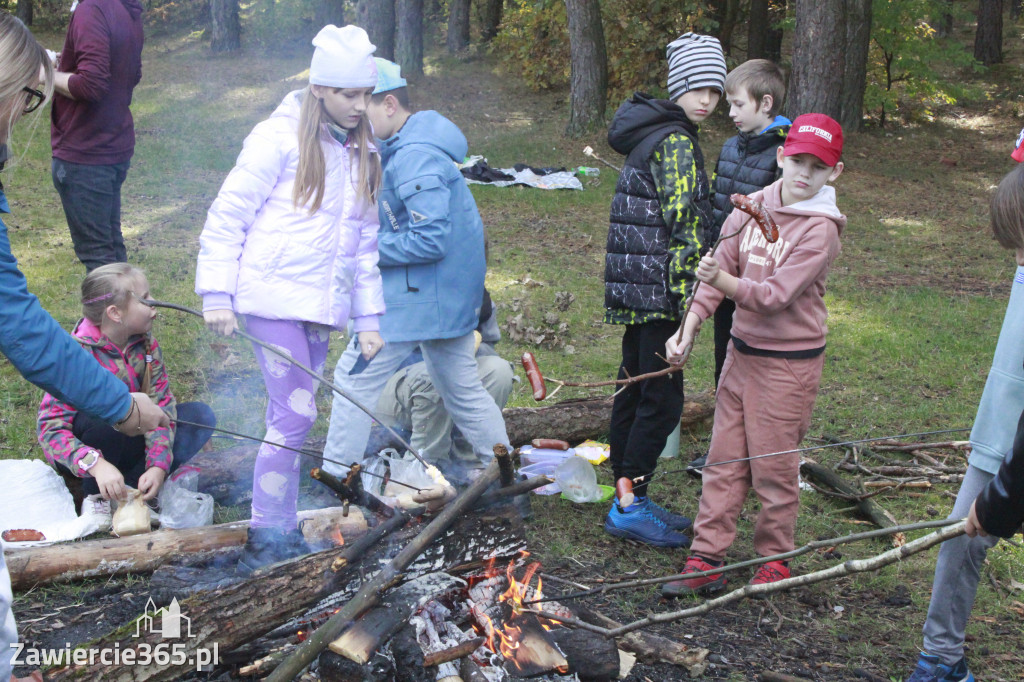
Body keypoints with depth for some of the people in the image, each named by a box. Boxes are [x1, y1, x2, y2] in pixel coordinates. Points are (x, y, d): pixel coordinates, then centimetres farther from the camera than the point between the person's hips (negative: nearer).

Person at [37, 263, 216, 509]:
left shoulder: (146, 343, -9)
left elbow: (161, 405, -14)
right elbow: (51, 428, -31)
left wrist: (158, 465, -29)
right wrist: (96, 465, -48)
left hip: (130, 440, 6)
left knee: (200, 415, -11)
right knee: (105, 418, -36)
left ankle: (130, 486, -17)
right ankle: (97, 498, -13)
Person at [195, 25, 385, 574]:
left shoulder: (362, 154, 15)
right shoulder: (280, 137, -5)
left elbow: (365, 242, 19)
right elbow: (227, 217, -5)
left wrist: (368, 317, 14)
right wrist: (217, 294, -11)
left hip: (320, 305, 6)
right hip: (273, 297, -6)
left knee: (290, 417, 11)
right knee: (294, 414, -11)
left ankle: (284, 534, 19)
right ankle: (266, 539, 1)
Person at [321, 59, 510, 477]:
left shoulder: (414, 158, -22)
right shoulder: (400, 149, 10)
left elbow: (430, 240, -26)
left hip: (420, 295, -10)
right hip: (452, 293, 10)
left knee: (354, 377, -2)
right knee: (462, 388, 18)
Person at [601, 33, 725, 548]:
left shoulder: (653, 134, 18)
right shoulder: (675, 141, -14)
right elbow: (682, 222, -20)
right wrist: (687, 294, -20)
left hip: (636, 288, 11)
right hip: (657, 290, -11)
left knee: (635, 390, 14)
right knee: (663, 398, -5)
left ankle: (628, 498, 24)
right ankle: (627, 506, 0)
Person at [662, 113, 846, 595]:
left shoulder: (820, 229, -14)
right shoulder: (753, 207, 2)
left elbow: (775, 295, -22)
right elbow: (719, 271, 4)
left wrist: (723, 281, -37)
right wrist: (687, 330, -3)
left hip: (790, 360, -5)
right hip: (742, 350, 5)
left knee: (774, 468, 5)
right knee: (725, 461, 9)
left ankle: (774, 560, 24)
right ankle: (706, 561, 16)